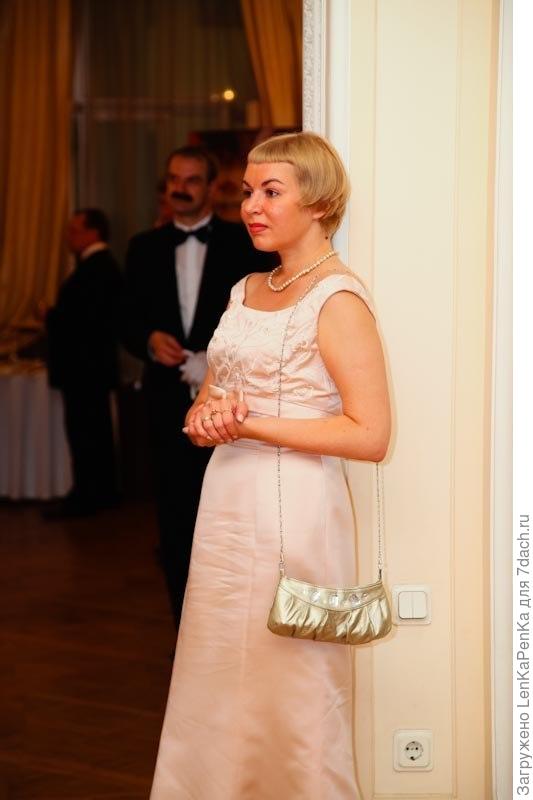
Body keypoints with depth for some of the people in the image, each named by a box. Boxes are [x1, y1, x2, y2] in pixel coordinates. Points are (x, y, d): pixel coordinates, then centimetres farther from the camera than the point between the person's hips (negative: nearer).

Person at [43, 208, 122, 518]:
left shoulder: (97, 268, -19)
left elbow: (84, 317, -25)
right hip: (92, 365, 11)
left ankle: (86, 497, -1)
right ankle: (102, 492, 23)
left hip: (84, 366, -11)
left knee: (83, 431, -6)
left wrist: (49, 315, -11)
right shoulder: (101, 264, 14)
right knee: (95, 431, 16)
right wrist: (55, 315, 3)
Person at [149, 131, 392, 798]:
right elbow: (203, 408, 20)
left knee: (288, 705, 0)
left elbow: (370, 436, -18)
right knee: (217, 695, 11)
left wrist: (246, 423, -15)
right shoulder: (245, 292, 14)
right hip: (228, 510, 8)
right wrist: (205, 417, -5)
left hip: (293, 515, -8)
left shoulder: (337, 298, -10)